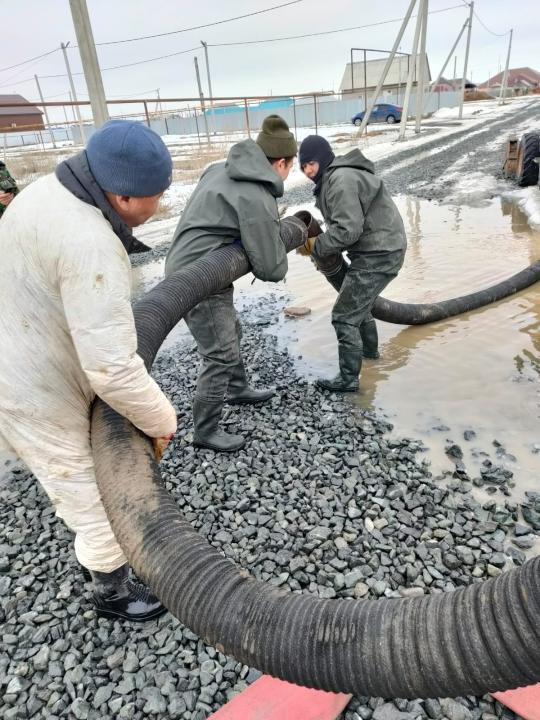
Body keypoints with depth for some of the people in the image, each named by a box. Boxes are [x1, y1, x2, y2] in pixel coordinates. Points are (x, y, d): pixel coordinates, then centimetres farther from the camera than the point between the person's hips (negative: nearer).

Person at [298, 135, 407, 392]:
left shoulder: (341, 180, -19)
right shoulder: (332, 178, 16)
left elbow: (348, 230, -26)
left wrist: (317, 246, -14)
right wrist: (318, 242, -2)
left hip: (379, 254, -11)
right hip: (374, 250, 11)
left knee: (344, 316, -7)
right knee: (358, 303, 28)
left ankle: (348, 379, 2)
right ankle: (369, 348, 48)